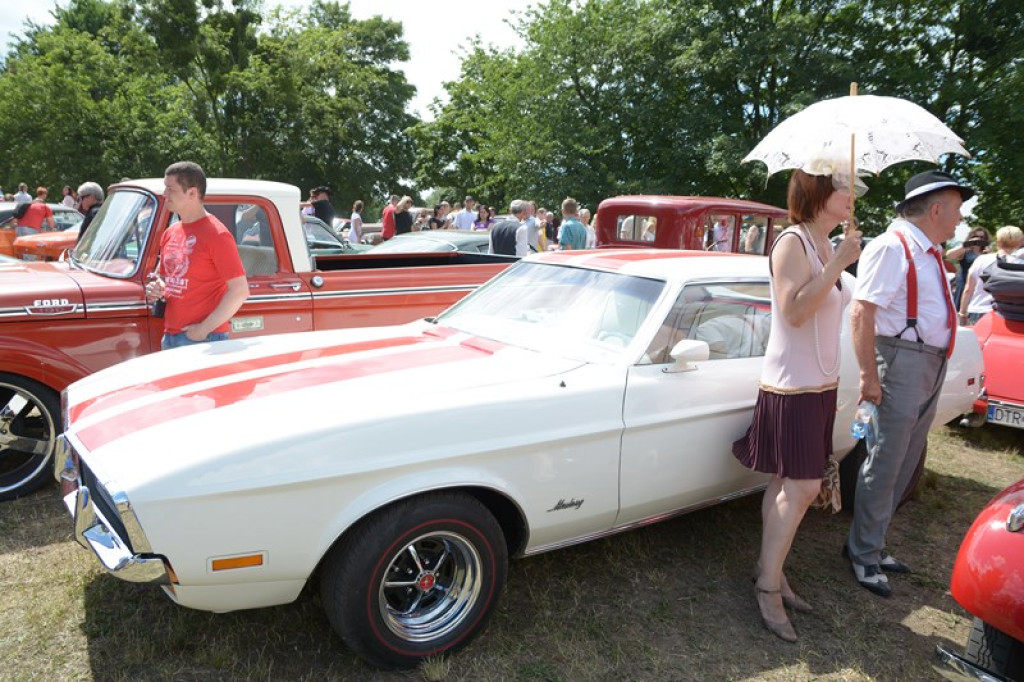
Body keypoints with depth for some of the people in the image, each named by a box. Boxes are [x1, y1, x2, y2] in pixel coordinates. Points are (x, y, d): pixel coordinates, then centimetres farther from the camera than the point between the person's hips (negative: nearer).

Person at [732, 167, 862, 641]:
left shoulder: (826, 247, 11)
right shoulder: (792, 243, -13)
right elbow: (794, 311, -24)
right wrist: (839, 263, -22)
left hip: (821, 384, 8)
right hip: (791, 387, -8)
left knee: (788, 485, 12)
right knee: (801, 488, -6)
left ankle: (770, 570, 23)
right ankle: (768, 586, 6)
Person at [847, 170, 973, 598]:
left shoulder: (930, 252, 15)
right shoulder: (892, 247, -14)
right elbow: (861, 311, -21)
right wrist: (869, 376, -24)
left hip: (932, 366, 10)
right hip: (902, 364, -10)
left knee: (905, 465, 15)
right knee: (884, 465, -2)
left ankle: (871, 543, 27)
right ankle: (863, 553, 13)